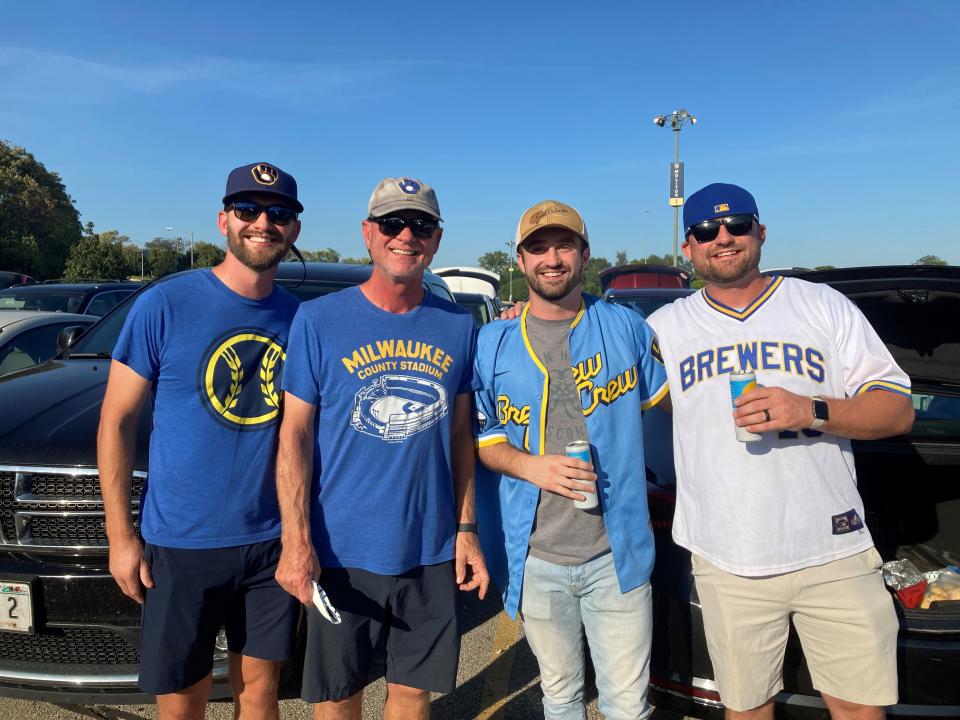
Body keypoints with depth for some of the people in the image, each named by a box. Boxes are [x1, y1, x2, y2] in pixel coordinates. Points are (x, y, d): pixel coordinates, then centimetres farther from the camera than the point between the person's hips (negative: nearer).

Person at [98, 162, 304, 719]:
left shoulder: (299, 318, 1)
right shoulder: (164, 306, -9)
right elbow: (117, 422, -5)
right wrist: (120, 537, -7)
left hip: (271, 542, 3)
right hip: (180, 544, -2)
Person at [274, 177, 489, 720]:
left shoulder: (459, 326, 2)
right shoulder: (318, 320, -6)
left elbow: (461, 434, 7)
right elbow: (295, 434, -6)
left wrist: (466, 528, 3)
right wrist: (296, 541, -12)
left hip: (433, 552, 2)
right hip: (342, 551, -2)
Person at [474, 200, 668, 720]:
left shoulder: (626, 327, 1)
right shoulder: (493, 341, 0)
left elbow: (667, 399, 15)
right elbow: (482, 437, 2)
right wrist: (532, 466, -15)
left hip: (617, 553, 0)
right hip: (535, 559, 1)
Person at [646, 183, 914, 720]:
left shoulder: (824, 306, 4)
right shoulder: (666, 327, 6)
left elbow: (899, 410, 2)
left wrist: (811, 411, -17)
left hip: (834, 552, 0)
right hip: (727, 563, 1)